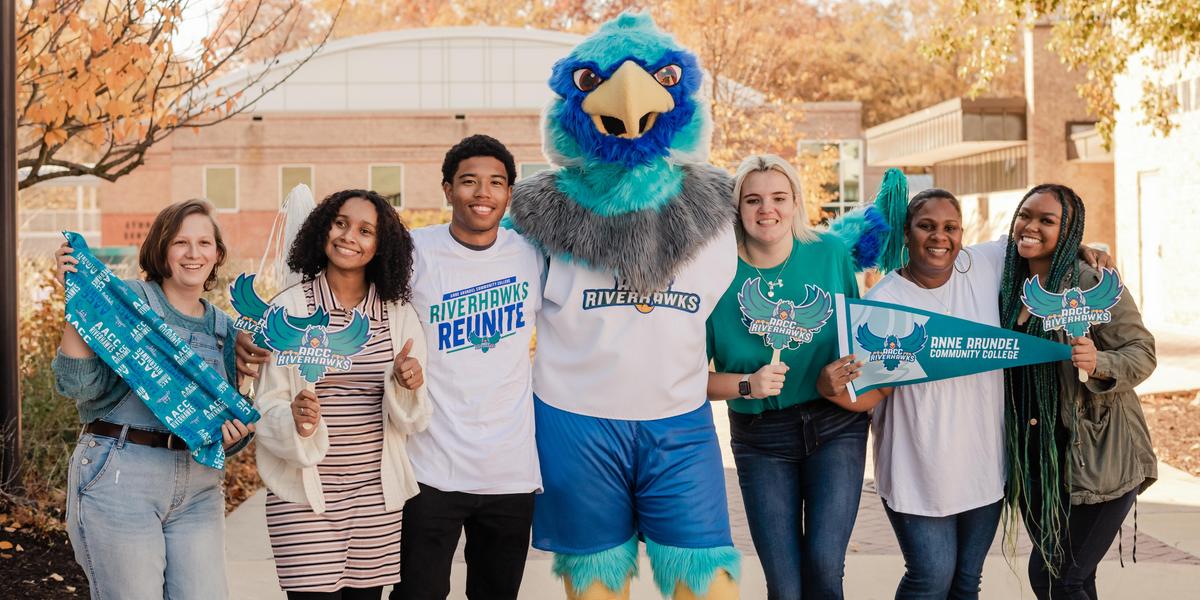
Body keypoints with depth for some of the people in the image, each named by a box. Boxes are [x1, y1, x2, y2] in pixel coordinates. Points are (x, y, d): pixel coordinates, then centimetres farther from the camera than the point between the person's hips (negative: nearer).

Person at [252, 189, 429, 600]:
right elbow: (267, 404, -2)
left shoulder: (399, 315, 6)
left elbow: (411, 421, 7)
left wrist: (407, 388, -14)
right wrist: (295, 422, -23)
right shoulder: (288, 309, -3)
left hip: (376, 495, 3)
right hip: (303, 494, -3)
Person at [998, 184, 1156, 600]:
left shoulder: (1095, 284, -11)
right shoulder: (1011, 289, 7)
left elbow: (1142, 352, -12)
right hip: (1034, 461, 6)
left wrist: (1098, 364, -31)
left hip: (1095, 460, -6)